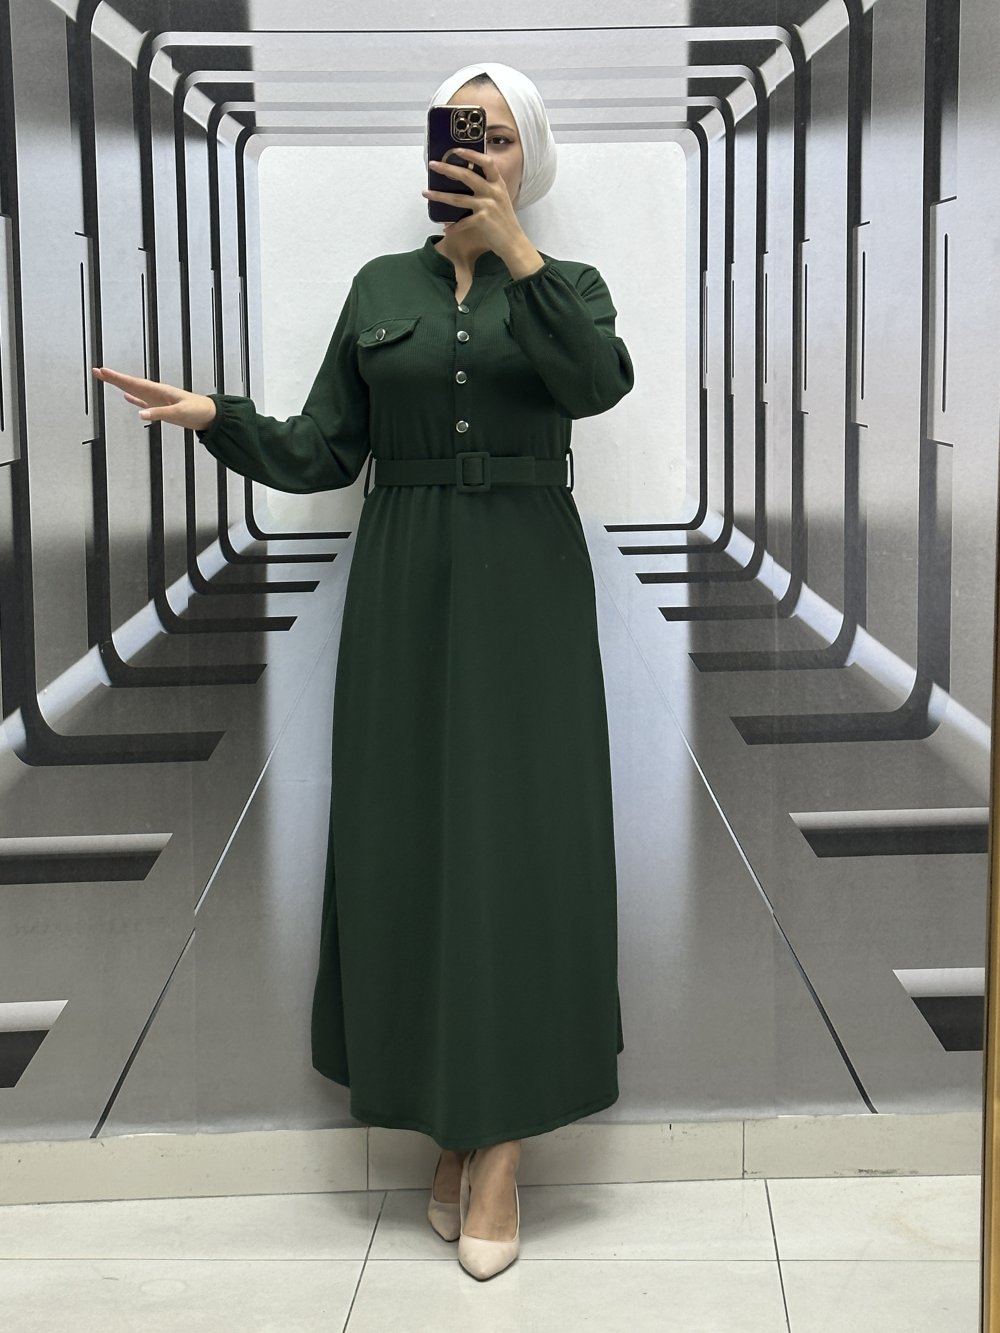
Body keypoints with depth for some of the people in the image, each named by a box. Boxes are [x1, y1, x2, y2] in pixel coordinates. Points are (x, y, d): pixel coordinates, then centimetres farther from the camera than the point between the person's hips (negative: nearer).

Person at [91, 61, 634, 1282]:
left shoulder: (567, 286, 4)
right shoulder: (381, 287, 10)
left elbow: (596, 383, -20)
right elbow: (321, 454, 5)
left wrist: (512, 247, -29)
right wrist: (214, 415, -12)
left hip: (523, 590, -2)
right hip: (403, 592, 2)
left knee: (518, 839, -5)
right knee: (413, 839, 2)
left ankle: (503, 1151, 3)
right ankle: (451, 1123, 17)